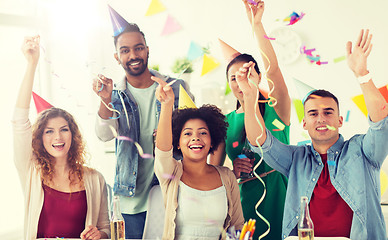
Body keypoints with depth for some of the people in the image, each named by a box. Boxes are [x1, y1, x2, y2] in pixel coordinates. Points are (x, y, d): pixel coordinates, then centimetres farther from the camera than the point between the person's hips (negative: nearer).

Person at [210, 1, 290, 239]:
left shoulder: (276, 110, -2)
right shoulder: (225, 122, 7)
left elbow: (273, 68, -20)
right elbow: (214, 170, 12)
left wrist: (257, 24, -24)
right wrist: (233, 172, -9)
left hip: (281, 199, -2)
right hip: (246, 200, 3)